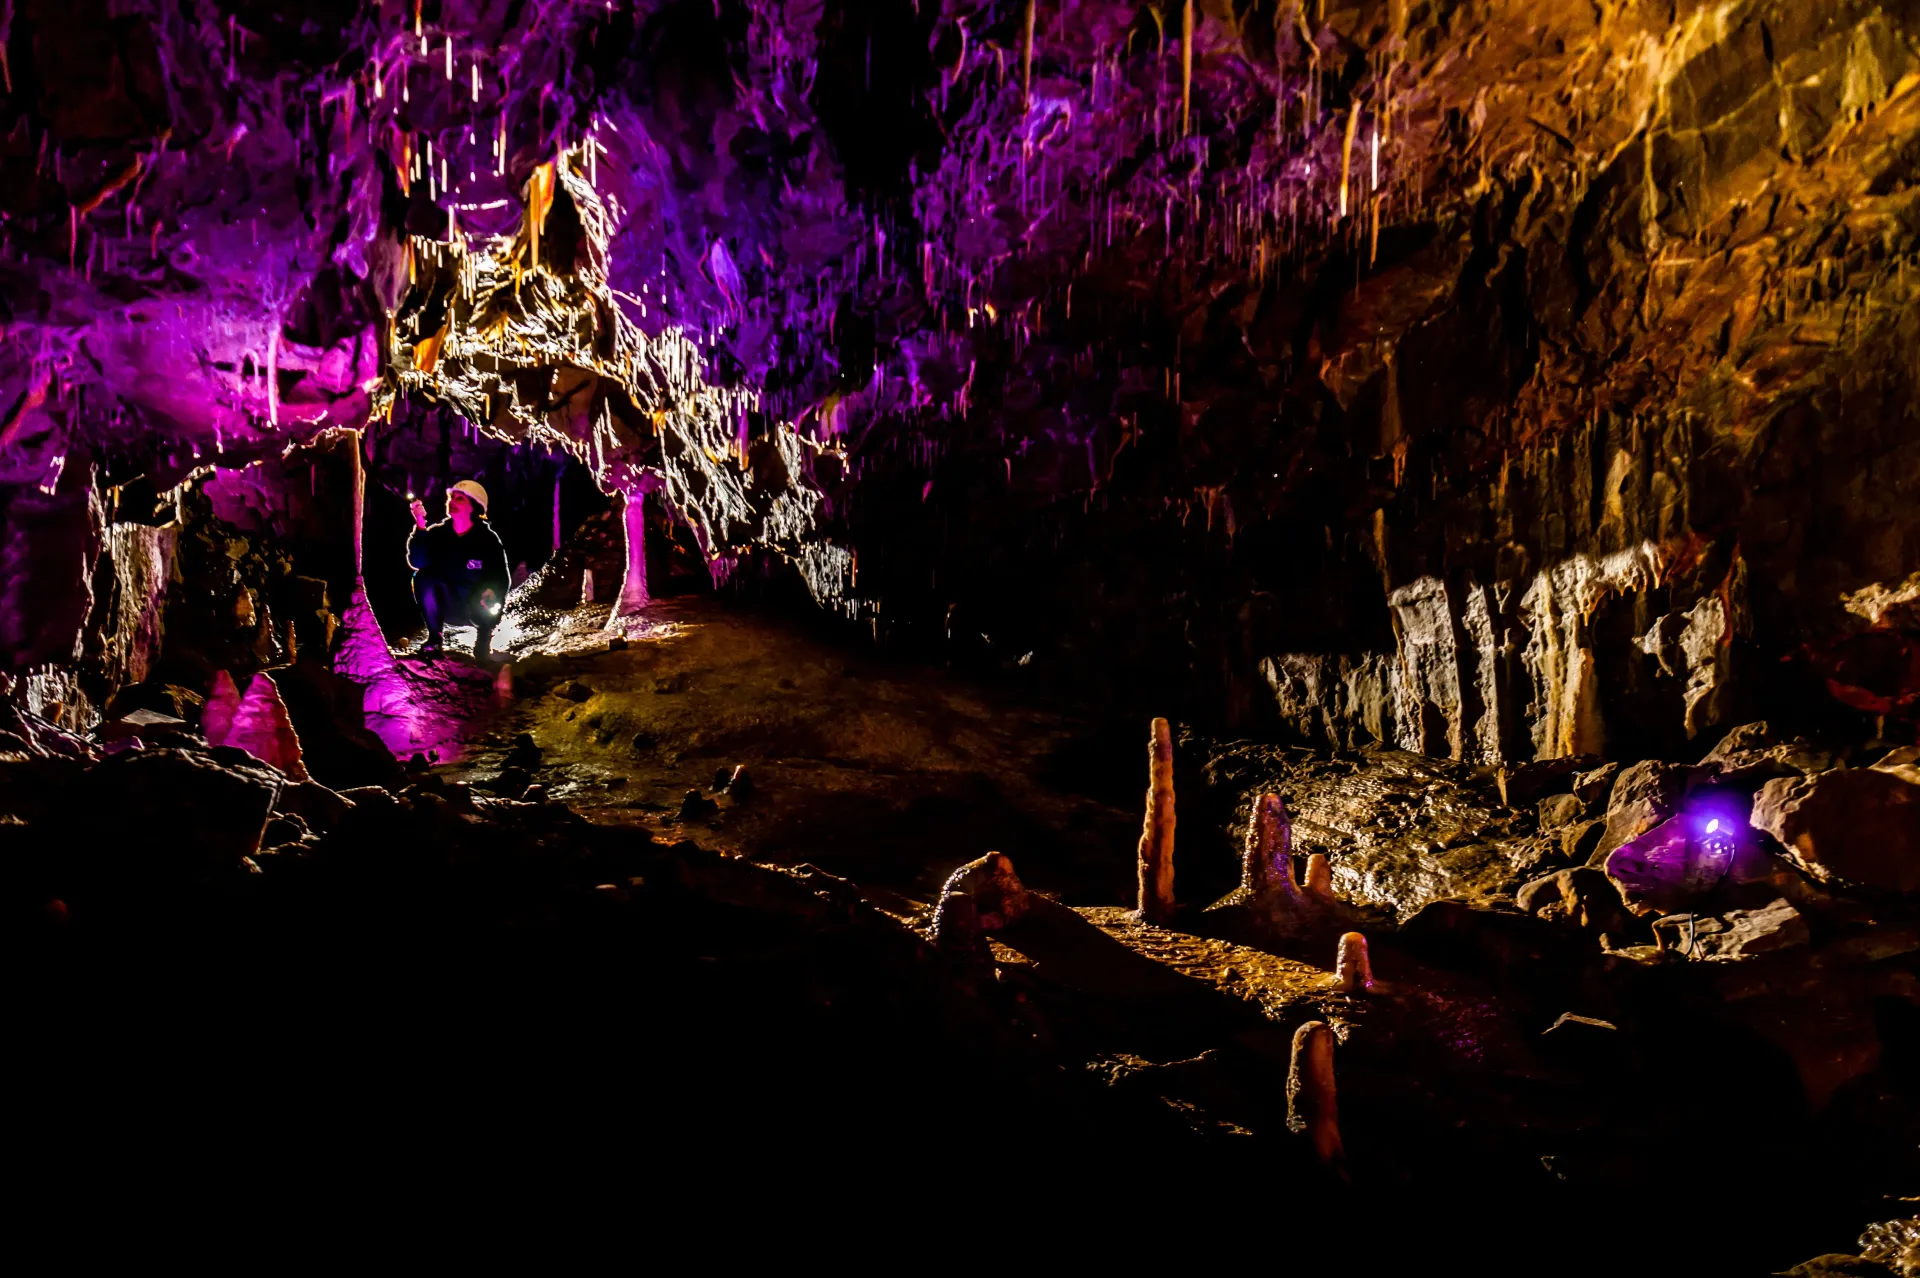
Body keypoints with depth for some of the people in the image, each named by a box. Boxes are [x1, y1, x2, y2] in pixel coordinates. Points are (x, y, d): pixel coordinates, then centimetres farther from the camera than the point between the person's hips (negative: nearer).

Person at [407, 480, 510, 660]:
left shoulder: (488, 539, -10)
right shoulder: (438, 533, -5)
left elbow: (501, 578, -13)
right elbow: (418, 562, -21)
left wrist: (492, 592, -36)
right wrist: (420, 527, -32)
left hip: (477, 607, -3)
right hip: (447, 606, 3)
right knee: (423, 575, -26)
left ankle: (483, 641, -2)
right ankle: (434, 638, -13)